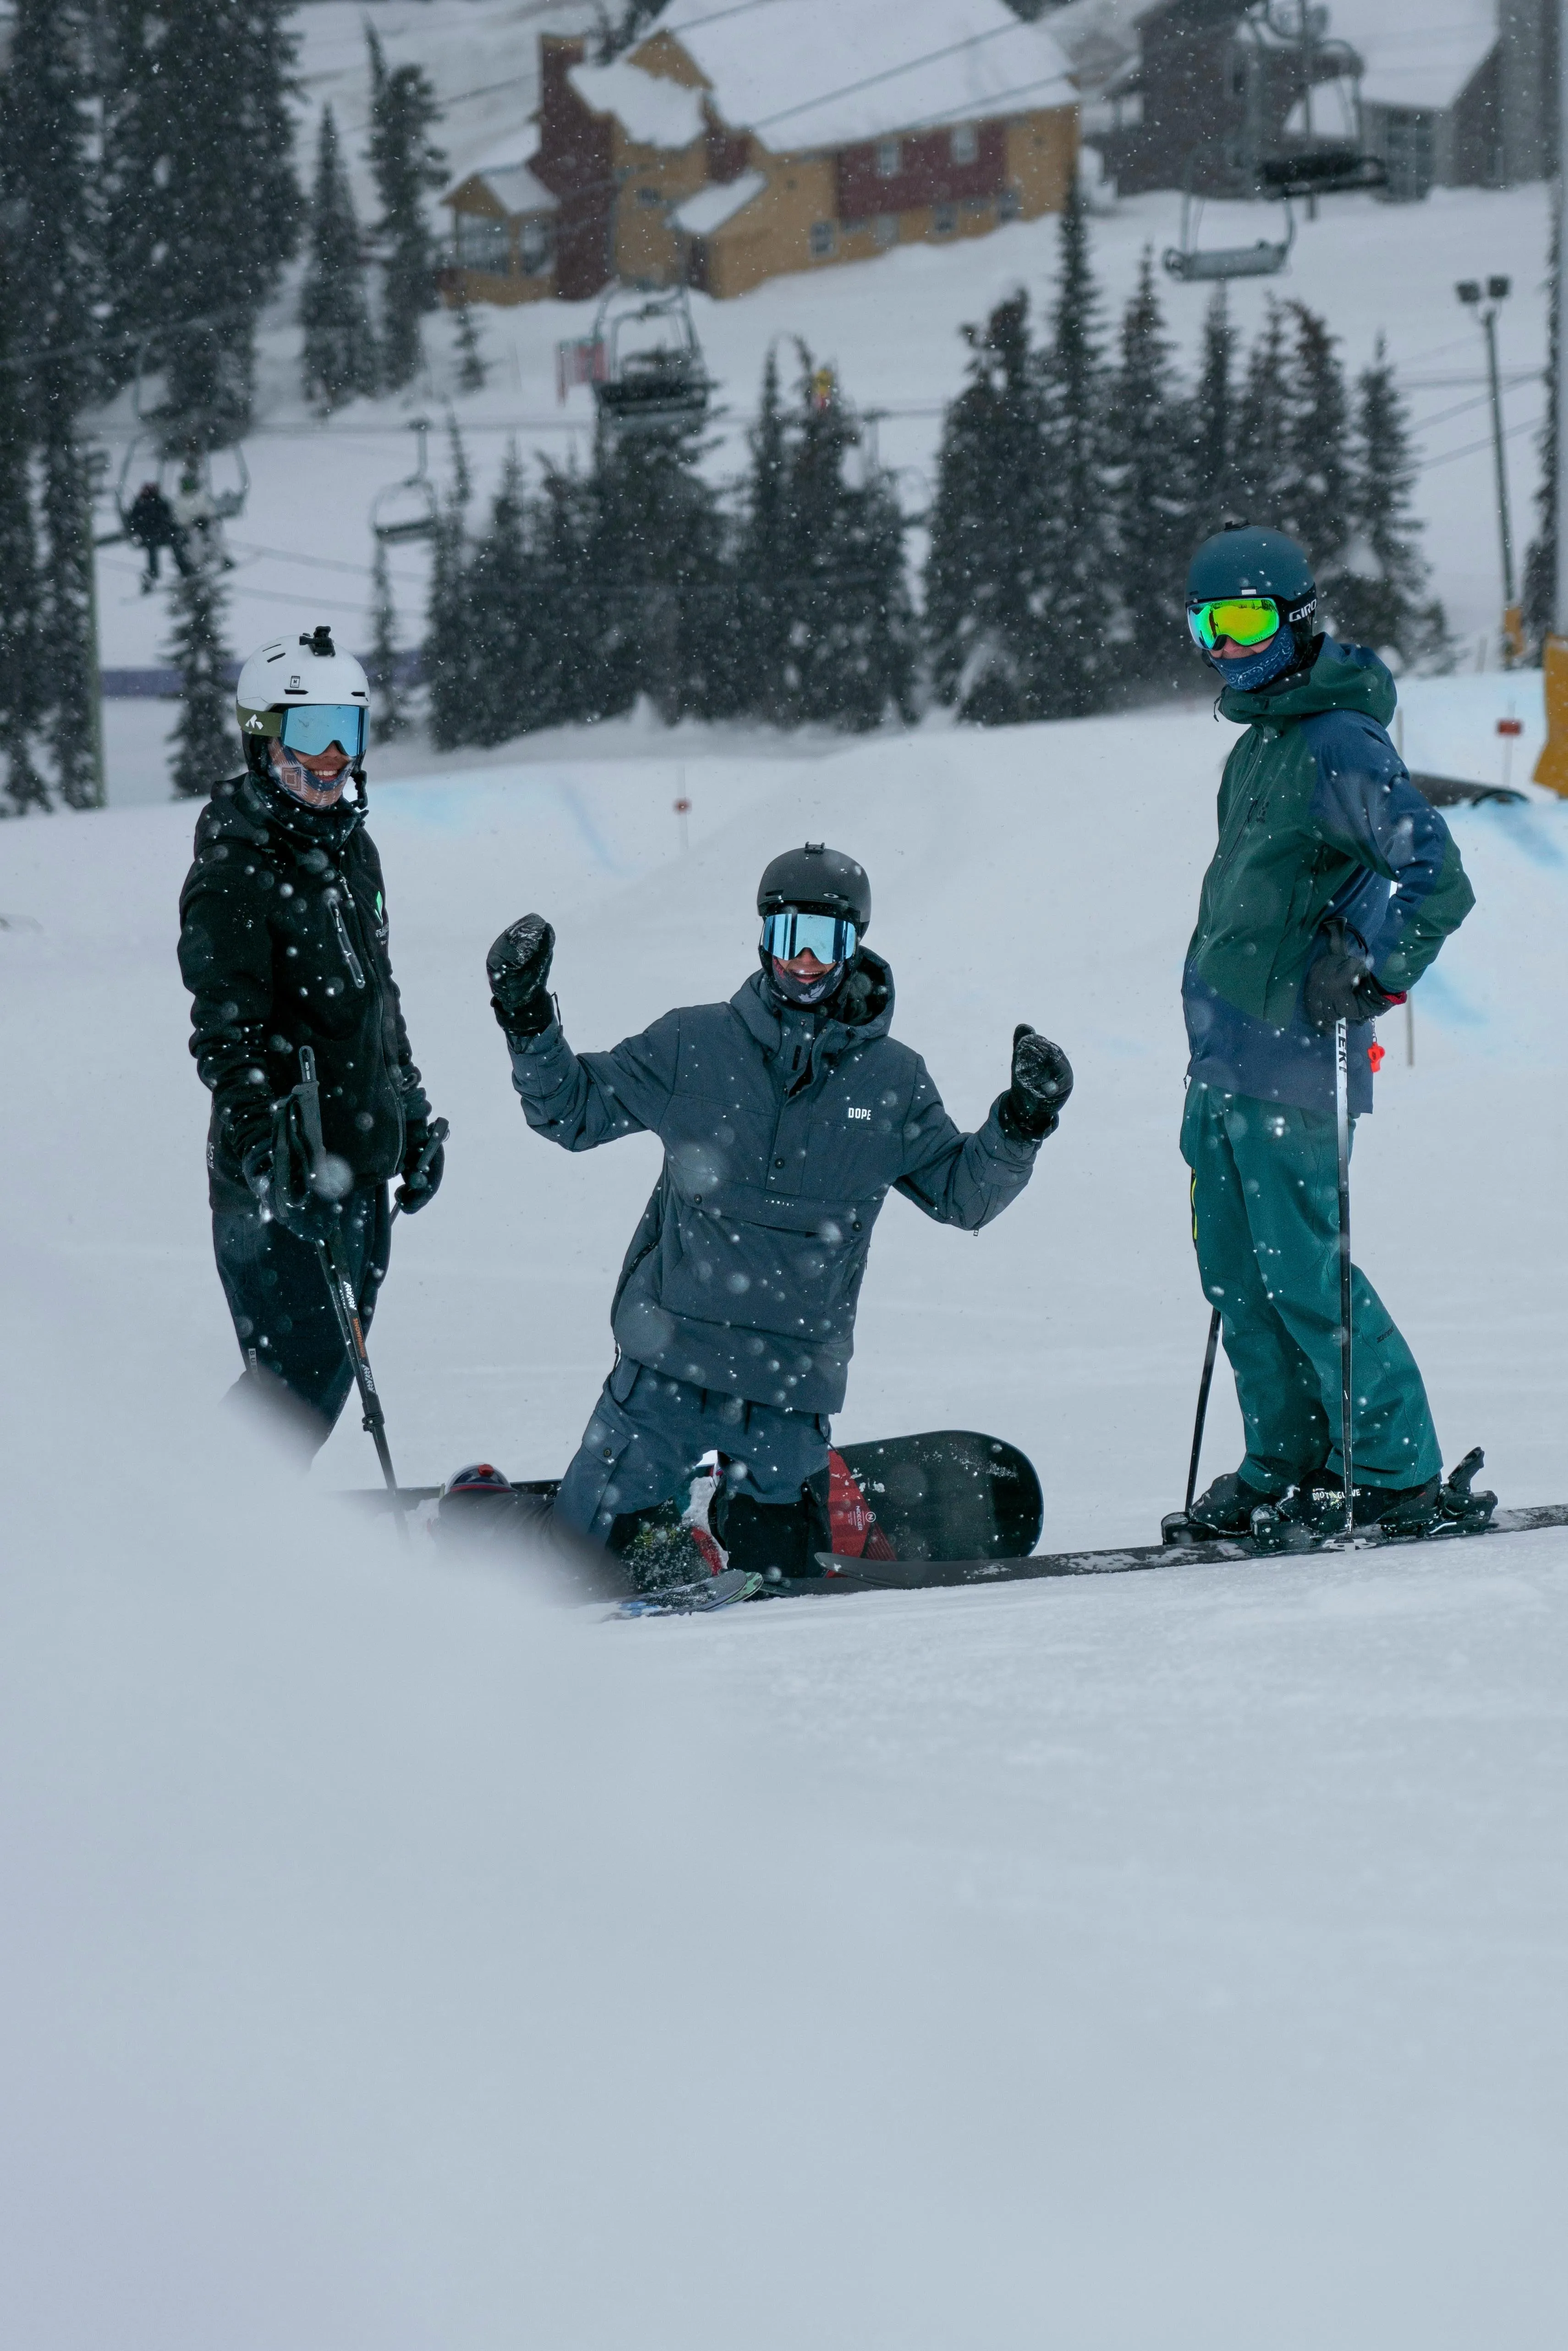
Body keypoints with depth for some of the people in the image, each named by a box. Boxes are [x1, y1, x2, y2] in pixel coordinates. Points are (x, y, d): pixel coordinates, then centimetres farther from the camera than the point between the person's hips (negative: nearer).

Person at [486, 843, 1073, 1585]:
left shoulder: (892, 1082, 5)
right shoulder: (694, 1045, 1)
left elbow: (963, 1194, 14)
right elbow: (574, 1110, 8)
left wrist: (1020, 1126, -3)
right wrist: (529, 1025, -7)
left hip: (791, 1384, 1)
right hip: (668, 1360, -1)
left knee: (774, 1570, 6)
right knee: (588, 1549, -4)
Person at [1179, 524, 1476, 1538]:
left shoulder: (1339, 744, -15)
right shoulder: (1261, 743, 14)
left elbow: (1437, 879, -21)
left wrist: (1369, 978, -22)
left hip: (1289, 1058, -9)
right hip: (1224, 1058, 9)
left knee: (1302, 1270, -7)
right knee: (1237, 1268, 11)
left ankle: (1400, 1476, 1)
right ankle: (1291, 1466, 20)